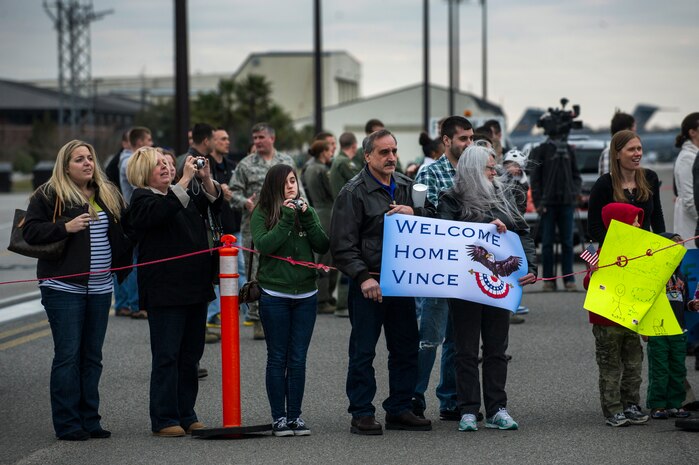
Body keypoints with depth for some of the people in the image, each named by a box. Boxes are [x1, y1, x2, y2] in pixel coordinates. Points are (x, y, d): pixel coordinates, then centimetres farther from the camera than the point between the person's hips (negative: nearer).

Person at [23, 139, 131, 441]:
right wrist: (66, 227, -20)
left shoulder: (109, 194, 13)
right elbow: (30, 232, -10)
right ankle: (67, 424, 1)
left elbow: (123, 231, 22)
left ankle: (89, 420, 17)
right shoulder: (49, 195, -4)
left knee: (92, 356, 10)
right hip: (64, 287, -6)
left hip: (100, 288, 6)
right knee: (67, 355, -5)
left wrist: (122, 265, 8)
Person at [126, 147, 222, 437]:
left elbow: (213, 203, 18)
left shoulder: (185, 194, 18)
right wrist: (185, 180, -25)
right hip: (165, 290, -7)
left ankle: (186, 415, 17)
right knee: (167, 356, -6)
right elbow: (160, 213, -23)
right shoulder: (142, 199, -5)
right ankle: (164, 420, -2)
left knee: (190, 355, 10)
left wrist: (206, 180, 0)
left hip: (196, 288, 7)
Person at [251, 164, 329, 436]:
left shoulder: (306, 211, 7)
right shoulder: (261, 214, -2)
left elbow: (323, 247, -2)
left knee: (298, 359, 5)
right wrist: (286, 220, -18)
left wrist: (307, 218, -12)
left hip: (306, 294, 3)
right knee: (278, 359, 2)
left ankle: (295, 415, 11)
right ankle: (279, 417, 8)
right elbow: (263, 245, -16)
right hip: (274, 295, -3)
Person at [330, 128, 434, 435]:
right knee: (363, 351, -1)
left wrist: (414, 212, -7)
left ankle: (399, 410, 20)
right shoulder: (354, 192, -6)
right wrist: (363, 277, -18)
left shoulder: (407, 186, 12)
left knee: (406, 349, 10)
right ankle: (362, 414, 6)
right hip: (368, 283, -6)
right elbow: (343, 245, -9)